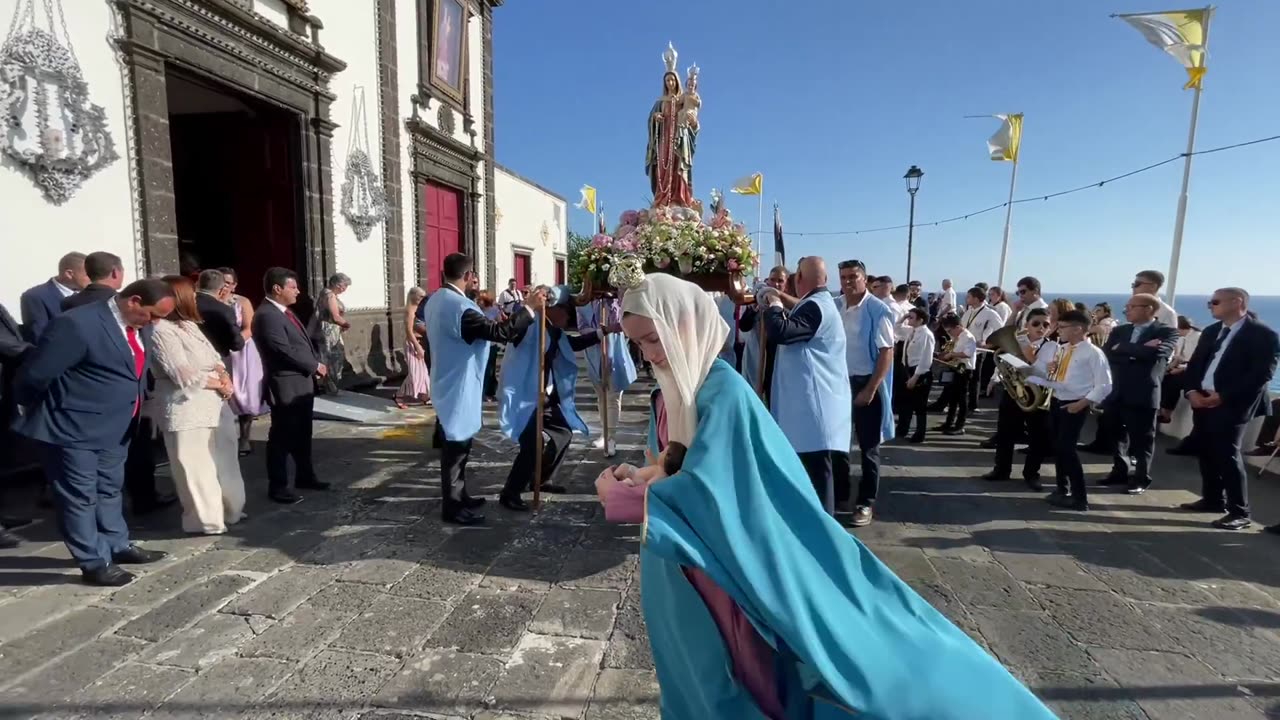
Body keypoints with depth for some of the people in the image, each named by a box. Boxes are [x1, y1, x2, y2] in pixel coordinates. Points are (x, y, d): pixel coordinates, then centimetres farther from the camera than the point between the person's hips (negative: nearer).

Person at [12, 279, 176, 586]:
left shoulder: (139, 326, 1)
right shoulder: (77, 324, -24)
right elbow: (33, 375, -17)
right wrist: (36, 413, -1)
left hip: (115, 428, 8)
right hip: (73, 429, -8)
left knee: (109, 490, 21)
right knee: (80, 497, 6)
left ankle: (118, 546, 35)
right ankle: (94, 563, 18)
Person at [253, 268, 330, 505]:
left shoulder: (285, 311, 13)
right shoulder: (267, 315, -18)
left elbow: (302, 343, 17)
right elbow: (285, 351, -22)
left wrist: (316, 364, 3)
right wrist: (315, 366, -11)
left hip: (302, 383, 10)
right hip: (286, 386, -10)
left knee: (302, 434, 18)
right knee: (282, 437, 1)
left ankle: (305, 476, 31)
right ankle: (277, 486, 12)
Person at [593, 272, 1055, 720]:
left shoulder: (722, 390, -26)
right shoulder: (671, 390, 1)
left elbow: (697, 490, -29)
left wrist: (616, 496, -17)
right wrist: (643, 474, -9)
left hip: (738, 565, -7)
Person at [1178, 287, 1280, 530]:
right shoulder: (1210, 332, 15)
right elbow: (1195, 364, 14)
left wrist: (1223, 395, -18)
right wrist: (1192, 391, -3)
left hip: (1232, 404, -7)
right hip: (1202, 401, 7)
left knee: (1227, 454, -8)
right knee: (1206, 451, 13)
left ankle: (1239, 513, 1)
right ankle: (1213, 499, 26)